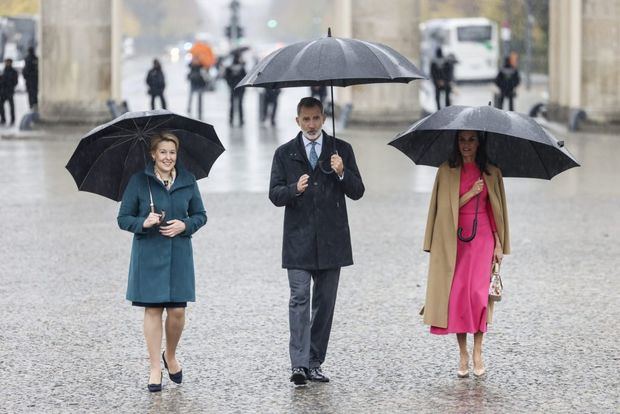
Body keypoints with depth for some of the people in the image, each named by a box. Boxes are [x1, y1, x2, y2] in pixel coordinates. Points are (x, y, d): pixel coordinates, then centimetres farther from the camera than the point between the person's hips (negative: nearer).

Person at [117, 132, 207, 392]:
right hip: (149, 254, -2)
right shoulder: (139, 181, -3)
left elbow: (200, 215, 11)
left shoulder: (187, 181, 4)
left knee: (177, 310, 0)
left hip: (179, 253, 2)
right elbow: (123, 218, 0)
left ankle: (170, 356, 27)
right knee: (153, 309, 0)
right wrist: (143, 223, -19)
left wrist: (184, 225, -8)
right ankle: (155, 368, 8)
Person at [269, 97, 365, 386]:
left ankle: (315, 363, 13)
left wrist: (342, 174, -15)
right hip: (298, 240, -2)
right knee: (299, 299, -11)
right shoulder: (285, 153, 7)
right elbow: (275, 194, 2)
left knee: (325, 302, 5)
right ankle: (299, 365, -18)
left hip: (331, 240, 2)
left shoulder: (341, 150, 7)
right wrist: (295, 189, -18)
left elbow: (357, 192, 4)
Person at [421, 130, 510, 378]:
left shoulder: (491, 173, 7)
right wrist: (470, 193, -13)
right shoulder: (446, 171, 5)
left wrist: (499, 244, 4)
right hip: (454, 240, 0)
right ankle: (463, 355, 5)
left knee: (478, 293, -11)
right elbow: (444, 207, -1)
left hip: (482, 238, 0)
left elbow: (495, 210, 9)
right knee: (457, 294, -3)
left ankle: (477, 352, -1)